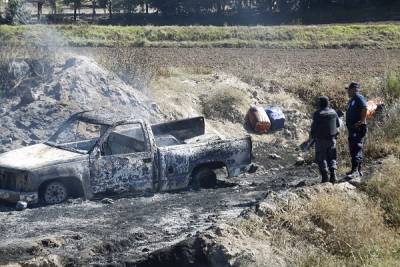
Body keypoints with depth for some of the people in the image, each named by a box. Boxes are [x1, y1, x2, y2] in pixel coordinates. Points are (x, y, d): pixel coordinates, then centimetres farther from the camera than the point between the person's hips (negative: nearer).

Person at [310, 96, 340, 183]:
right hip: (332, 139, 5)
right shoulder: (333, 112, 1)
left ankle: (325, 176, -2)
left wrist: (312, 134, 5)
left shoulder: (318, 114, -15)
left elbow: (314, 126, -14)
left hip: (321, 139, -5)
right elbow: (338, 124, 9)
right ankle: (333, 175, 4)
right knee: (331, 157, 15)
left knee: (321, 158, 4)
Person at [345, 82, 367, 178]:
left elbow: (364, 108, -25)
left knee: (356, 149, -16)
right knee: (353, 149, 13)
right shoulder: (352, 100, 22)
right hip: (352, 128, 11)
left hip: (358, 128, -11)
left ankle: (355, 170, -22)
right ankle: (358, 170, 19)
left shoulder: (359, 98, -10)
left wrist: (361, 121, -24)